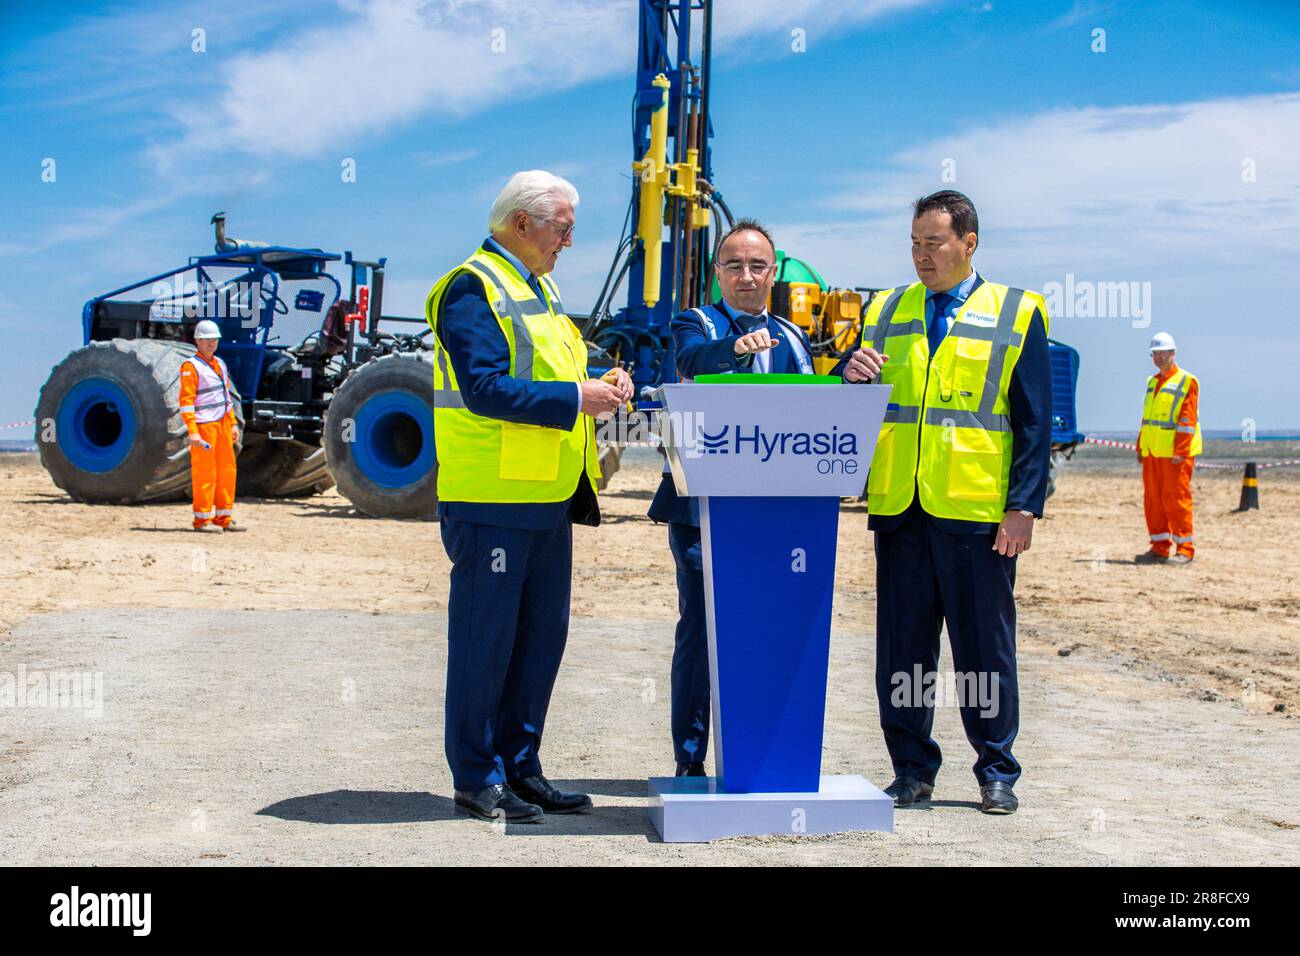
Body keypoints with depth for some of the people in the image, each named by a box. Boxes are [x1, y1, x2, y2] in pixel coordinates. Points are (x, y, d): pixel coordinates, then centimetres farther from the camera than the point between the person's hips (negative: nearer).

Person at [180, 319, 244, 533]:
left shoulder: (220, 364, 16)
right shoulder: (190, 367, -9)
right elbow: (186, 401, -14)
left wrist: (233, 423, 17)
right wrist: (192, 432, -21)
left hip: (223, 425, 8)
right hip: (204, 426, -8)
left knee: (227, 471, 8)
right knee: (205, 473, -5)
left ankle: (224, 518, 14)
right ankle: (202, 519, 1)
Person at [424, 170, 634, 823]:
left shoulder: (538, 286, 18)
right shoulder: (472, 289, -12)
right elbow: (485, 388, -22)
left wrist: (602, 382, 4)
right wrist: (575, 398, -21)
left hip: (549, 499, 9)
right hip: (493, 499, -9)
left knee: (542, 636, 13)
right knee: (485, 639, -1)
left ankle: (519, 765, 24)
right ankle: (476, 779, 9)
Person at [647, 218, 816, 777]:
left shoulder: (791, 338, 17)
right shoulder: (695, 326, 4)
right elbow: (695, 359, -21)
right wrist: (737, 347, -43)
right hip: (703, 506, -4)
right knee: (700, 631, -2)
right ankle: (691, 761, 6)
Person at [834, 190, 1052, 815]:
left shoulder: (1016, 314, 4)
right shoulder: (885, 313, 14)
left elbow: (1035, 421, 0)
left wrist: (1024, 506, -9)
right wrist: (852, 374, -10)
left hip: (978, 509, -3)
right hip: (899, 507, 3)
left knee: (984, 647, 4)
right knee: (901, 647, 7)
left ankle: (996, 773, 16)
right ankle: (911, 770, 17)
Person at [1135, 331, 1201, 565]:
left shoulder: (1186, 381, -5)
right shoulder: (1152, 382, 18)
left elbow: (1187, 420, -12)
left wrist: (1180, 451, -18)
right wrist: (1140, 447, 16)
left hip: (1174, 454, -8)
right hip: (1152, 453, 8)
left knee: (1176, 499, -8)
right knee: (1153, 500, 7)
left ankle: (1185, 550, -3)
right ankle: (1159, 548, 13)